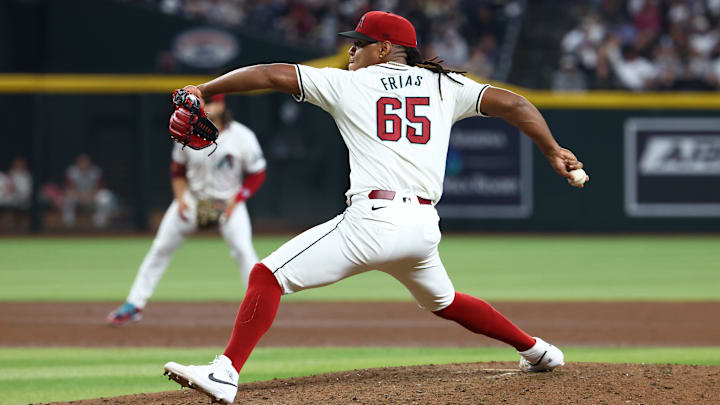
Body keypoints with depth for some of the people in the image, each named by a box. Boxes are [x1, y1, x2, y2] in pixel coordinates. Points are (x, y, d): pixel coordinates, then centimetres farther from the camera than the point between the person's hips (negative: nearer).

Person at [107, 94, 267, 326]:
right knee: (160, 248, 2)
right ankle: (134, 305, 10)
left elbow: (256, 175, -8)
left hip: (229, 202, -3)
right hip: (192, 199, 3)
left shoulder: (242, 137, -17)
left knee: (243, 251, -20)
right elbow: (178, 168, 7)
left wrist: (235, 202, -16)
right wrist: (180, 198, -4)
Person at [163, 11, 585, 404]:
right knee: (443, 301, 35)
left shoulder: (348, 83, 8)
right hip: (425, 226, 6)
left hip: (373, 220, -6)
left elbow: (273, 75, 6)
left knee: (267, 275, -5)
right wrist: (552, 150, 12)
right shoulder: (444, 86, 16)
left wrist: (204, 90, 13)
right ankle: (536, 349, 38)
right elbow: (511, 103, 7)